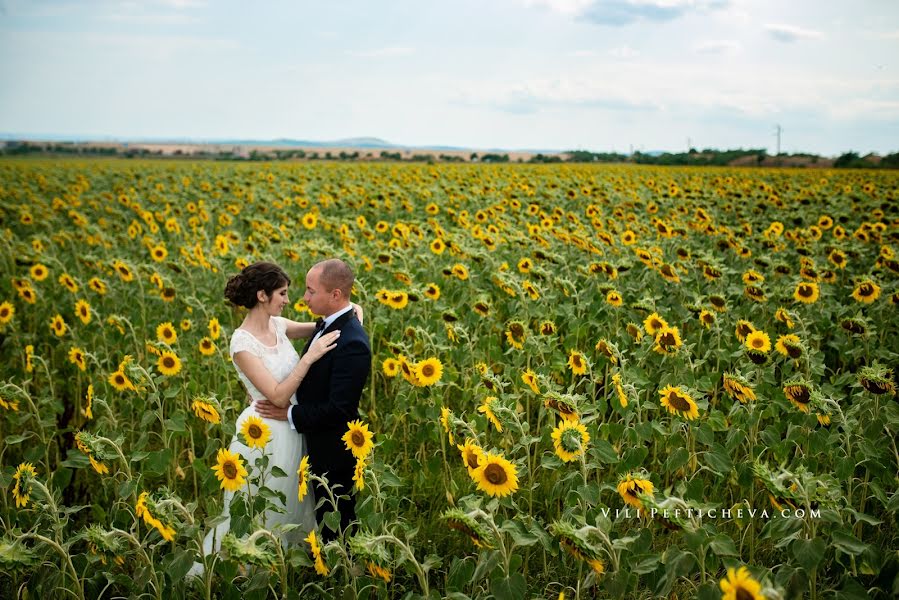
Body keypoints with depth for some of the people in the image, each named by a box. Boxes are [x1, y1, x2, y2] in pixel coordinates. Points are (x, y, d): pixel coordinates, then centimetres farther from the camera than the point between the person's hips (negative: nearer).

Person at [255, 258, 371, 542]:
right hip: (317, 446, 9)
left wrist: (289, 414, -19)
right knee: (324, 517, 24)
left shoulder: (352, 344, -28)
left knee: (335, 523, 9)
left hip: (333, 454, -9)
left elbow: (338, 409, -28)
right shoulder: (329, 325, 2)